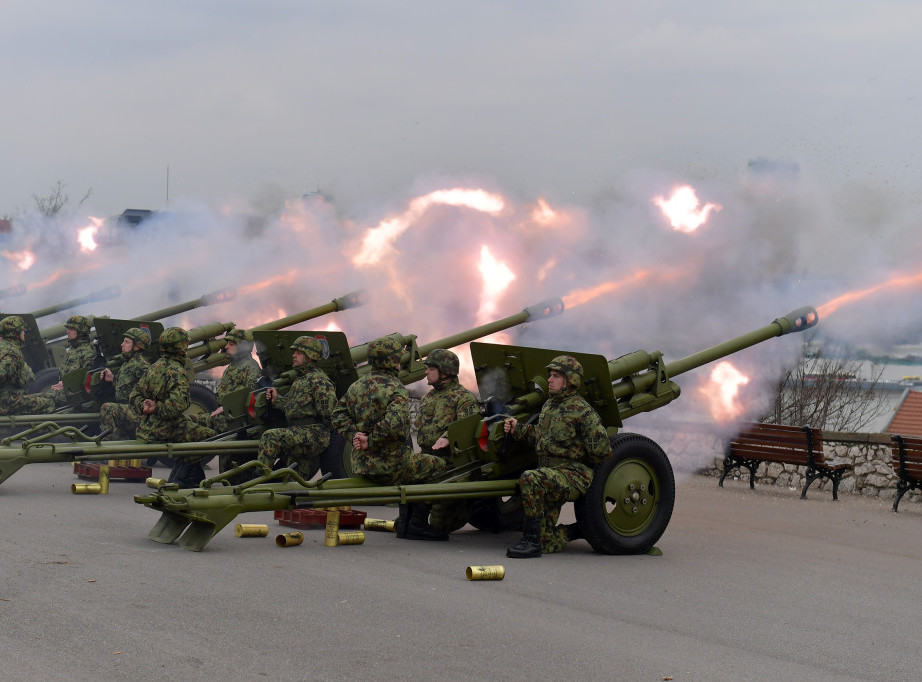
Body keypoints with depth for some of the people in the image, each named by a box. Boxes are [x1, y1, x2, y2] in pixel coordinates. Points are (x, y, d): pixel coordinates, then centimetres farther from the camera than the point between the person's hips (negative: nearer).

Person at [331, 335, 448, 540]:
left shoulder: (356, 386, 9)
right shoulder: (397, 390, -16)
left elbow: (339, 416, 11)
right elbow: (393, 424, -31)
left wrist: (354, 435, 0)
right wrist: (370, 441, -19)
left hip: (362, 465, 8)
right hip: (391, 467, -8)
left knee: (415, 465, 34)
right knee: (438, 466, 9)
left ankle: (404, 520, 30)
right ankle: (418, 525, 6)